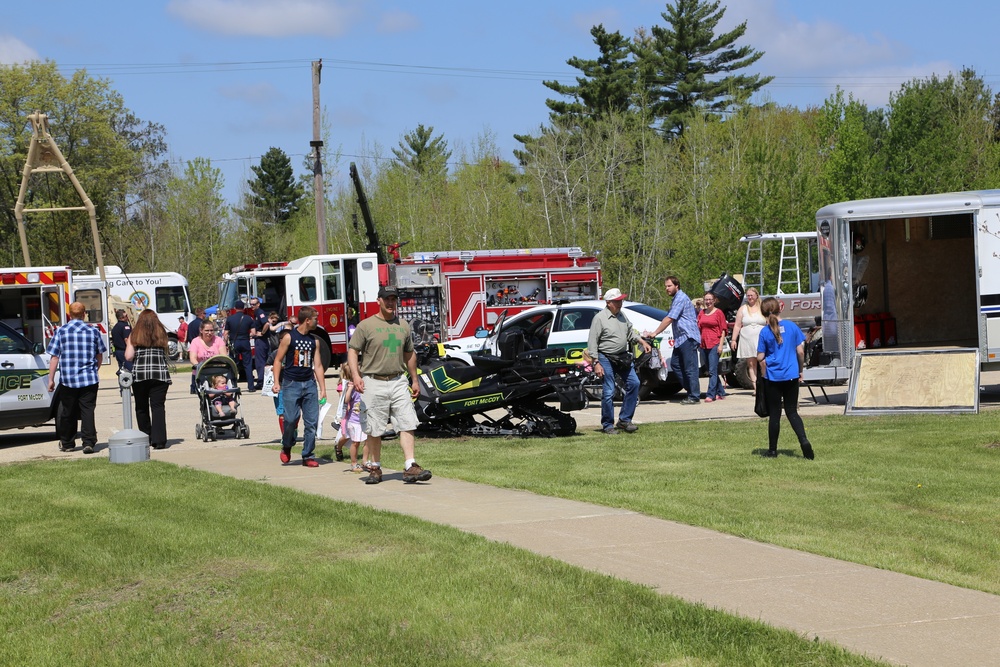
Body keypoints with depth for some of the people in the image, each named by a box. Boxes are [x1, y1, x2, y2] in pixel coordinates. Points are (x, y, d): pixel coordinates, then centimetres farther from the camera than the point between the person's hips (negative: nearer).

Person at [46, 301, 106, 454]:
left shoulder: (61, 331, 0)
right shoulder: (93, 331, 2)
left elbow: (54, 357, -1)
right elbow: (100, 356, 11)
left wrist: (51, 379, 4)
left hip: (68, 379, 0)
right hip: (89, 379, 0)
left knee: (67, 412, 10)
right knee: (87, 410, 0)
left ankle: (67, 443, 18)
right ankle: (89, 442, -9)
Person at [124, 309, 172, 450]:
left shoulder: (135, 336, 2)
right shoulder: (161, 334, 7)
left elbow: (128, 357, -2)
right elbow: (165, 354, 8)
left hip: (139, 374, 0)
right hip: (160, 373, 0)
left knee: (141, 408, 13)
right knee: (158, 406, -3)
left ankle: (146, 438, 18)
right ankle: (159, 440, -13)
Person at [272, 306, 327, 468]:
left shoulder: (314, 340, 11)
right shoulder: (289, 337, -3)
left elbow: (318, 365, 12)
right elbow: (278, 360, 1)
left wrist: (323, 389, 8)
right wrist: (276, 382, -7)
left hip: (309, 383, 4)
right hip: (291, 383, -4)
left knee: (312, 421, -1)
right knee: (291, 419, -12)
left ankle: (308, 456, 7)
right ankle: (286, 447, 16)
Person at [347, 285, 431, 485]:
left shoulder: (403, 325, 13)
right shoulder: (366, 325, -2)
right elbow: (352, 351, -4)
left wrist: (414, 380, 22)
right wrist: (356, 375, -19)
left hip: (398, 382, 4)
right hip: (374, 383, -4)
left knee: (407, 424, -8)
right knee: (374, 430, 3)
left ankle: (410, 467, -11)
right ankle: (375, 468, 15)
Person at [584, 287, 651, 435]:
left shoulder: (622, 315, 10)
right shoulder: (599, 318, -12)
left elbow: (630, 332, 24)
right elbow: (592, 343, -13)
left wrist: (643, 342, 9)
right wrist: (596, 363, -18)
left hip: (623, 357, 7)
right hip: (606, 359, -7)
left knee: (634, 384, 1)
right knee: (608, 392, -7)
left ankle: (624, 420, 10)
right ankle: (608, 425, 4)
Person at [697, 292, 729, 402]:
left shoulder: (719, 313, -1)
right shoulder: (701, 313, 13)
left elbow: (723, 330, -3)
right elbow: (699, 328, 17)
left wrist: (721, 345, -10)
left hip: (715, 344, -6)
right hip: (704, 344, 6)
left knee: (712, 371, -11)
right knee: (712, 371, 11)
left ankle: (710, 395, -14)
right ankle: (720, 392, 21)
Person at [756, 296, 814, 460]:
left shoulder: (765, 332, -8)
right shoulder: (792, 327, -1)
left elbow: (760, 357, -7)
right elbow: (800, 351, 1)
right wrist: (801, 370, 14)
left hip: (773, 377, -2)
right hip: (792, 376, 2)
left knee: (774, 414, 8)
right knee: (792, 412, 10)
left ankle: (772, 450, 15)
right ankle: (804, 441, -12)